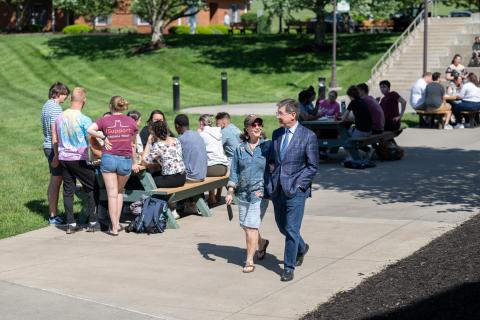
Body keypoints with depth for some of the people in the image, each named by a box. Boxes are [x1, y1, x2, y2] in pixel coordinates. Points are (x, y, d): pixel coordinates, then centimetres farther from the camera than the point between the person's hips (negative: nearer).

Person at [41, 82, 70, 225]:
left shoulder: (46, 105, 14)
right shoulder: (55, 108, -16)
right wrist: (57, 155, -21)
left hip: (48, 146, 10)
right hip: (55, 148, -10)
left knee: (54, 181, 15)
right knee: (56, 181, -4)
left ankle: (52, 214, 20)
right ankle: (53, 216, 0)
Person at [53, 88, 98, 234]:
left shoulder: (60, 117, 3)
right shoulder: (84, 120, -15)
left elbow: (55, 140, 12)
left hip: (64, 158, 5)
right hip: (80, 160, -5)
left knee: (68, 190, 9)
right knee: (92, 189, 7)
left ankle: (70, 224, 9)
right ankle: (92, 222, 8)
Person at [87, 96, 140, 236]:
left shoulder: (105, 120, 1)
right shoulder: (131, 122, 4)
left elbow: (89, 130, -16)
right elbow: (132, 145, 11)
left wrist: (103, 137, -3)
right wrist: (134, 163, 20)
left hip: (108, 158, -1)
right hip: (125, 160, 1)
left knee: (112, 194, 3)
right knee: (120, 191, 21)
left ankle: (114, 228, 2)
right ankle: (117, 223, 19)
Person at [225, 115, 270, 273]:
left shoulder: (268, 146, -2)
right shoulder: (240, 149, 6)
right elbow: (234, 171, 9)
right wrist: (230, 192, 0)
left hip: (260, 192, -4)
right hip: (243, 193, 4)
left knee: (251, 226, -8)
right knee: (245, 226, 12)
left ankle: (249, 261, 4)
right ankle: (261, 242, 42)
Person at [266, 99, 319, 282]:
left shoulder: (308, 136, -7)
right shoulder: (277, 134, 10)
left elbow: (313, 166, -6)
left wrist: (298, 184, -13)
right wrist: (271, 166, 4)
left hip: (295, 190, -6)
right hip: (276, 189, 6)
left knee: (291, 229, -5)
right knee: (282, 226, 15)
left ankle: (289, 268, 6)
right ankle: (301, 248, 42)